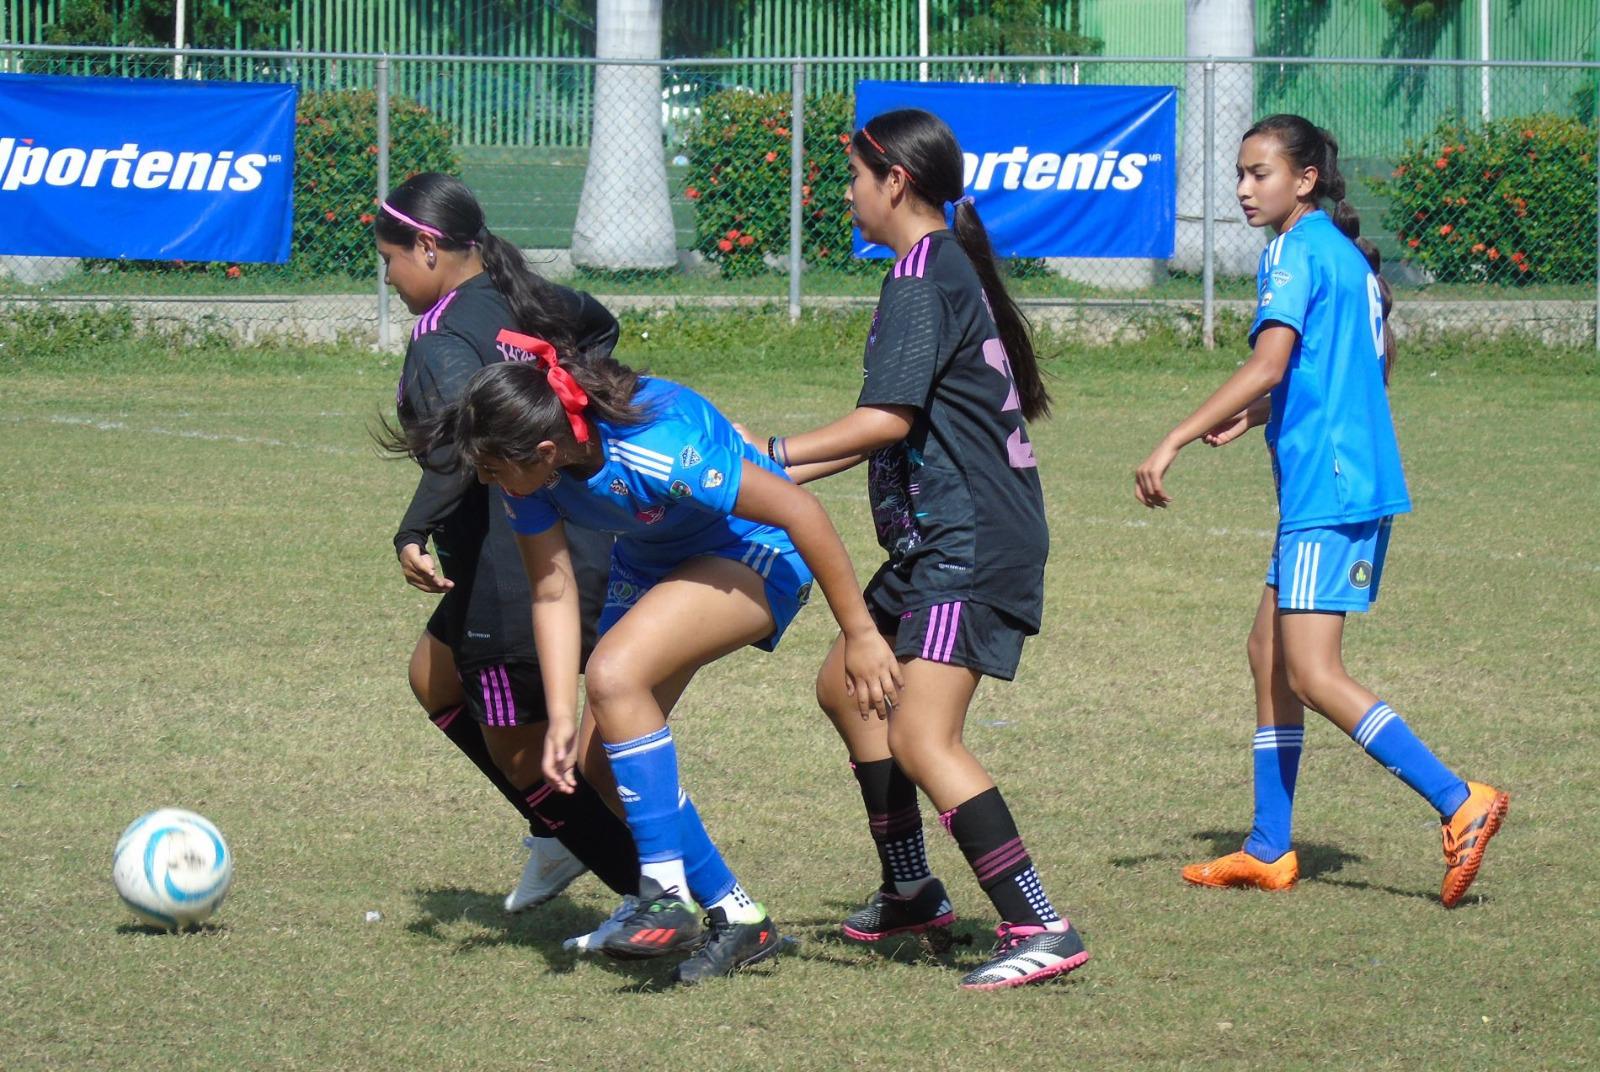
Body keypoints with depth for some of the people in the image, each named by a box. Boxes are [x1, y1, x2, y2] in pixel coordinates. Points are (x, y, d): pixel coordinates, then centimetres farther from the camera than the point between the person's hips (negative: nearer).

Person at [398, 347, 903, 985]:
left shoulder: (658, 451, -38)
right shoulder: (526, 469, -18)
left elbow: (799, 511, -31)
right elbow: (552, 591, -10)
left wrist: (860, 634, -26)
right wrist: (561, 717, -19)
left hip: (756, 553, -8)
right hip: (649, 564, 8)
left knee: (615, 673, -29)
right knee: (600, 757, 1)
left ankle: (669, 898, -21)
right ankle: (737, 919, 13)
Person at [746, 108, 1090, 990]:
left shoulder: (923, 275, -14)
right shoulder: (946, 269, 16)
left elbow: (889, 419, -21)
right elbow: (906, 427, 23)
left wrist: (773, 454, -12)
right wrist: (788, 476, 24)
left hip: (970, 545, -11)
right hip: (939, 543, 11)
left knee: (922, 738, -18)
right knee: (846, 686, 23)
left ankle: (1040, 928, -22)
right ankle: (911, 892, 32)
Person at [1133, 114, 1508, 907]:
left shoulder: (1296, 252, -11)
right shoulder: (1344, 254, 17)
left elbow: (1267, 367, -22)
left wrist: (1173, 444, -22)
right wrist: (1258, 415, 27)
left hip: (1329, 487, -10)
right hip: (1357, 483, 10)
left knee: (1312, 673, -12)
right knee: (1269, 653, 14)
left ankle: (1459, 803, -18)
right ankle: (1269, 850, 18)